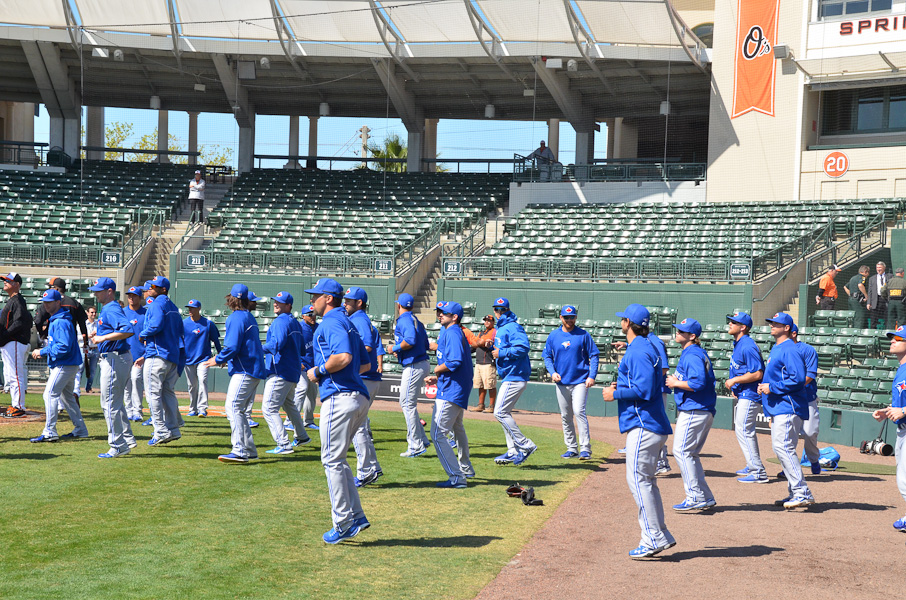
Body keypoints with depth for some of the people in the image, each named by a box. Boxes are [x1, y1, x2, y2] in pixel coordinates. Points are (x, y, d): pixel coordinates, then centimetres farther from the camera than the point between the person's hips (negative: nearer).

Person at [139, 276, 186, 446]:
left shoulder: (157, 304, -8)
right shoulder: (173, 307, 20)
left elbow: (156, 325, -25)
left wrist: (142, 335, -5)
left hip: (157, 355, -9)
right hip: (173, 356, 9)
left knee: (153, 393, -6)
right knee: (167, 392, 13)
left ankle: (161, 431, -10)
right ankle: (174, 429, 12)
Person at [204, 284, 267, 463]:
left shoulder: (236, 318, -11)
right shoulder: (249, 317, 19)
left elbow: (232, 347, -18)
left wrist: (218, 360, -4)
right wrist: (226, 359, 24)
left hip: (244, 371, -10)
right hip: (254, 369, 10)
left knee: (233, 407, -13)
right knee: (240, 410, 14)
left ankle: (241, 450, -19)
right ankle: (249, 451, 16)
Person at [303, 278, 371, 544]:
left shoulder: (331, 322, -9)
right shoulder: (347, 323, 22)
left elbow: (344, 356, -25)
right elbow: (365, 364, 24)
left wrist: (319, 371, -11)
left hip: (340, 397, -10)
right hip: (359, 398, 10)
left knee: (332, 460, -4)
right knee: (336, 459, 16)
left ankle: (343, 525, -1)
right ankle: (357, 516, 13)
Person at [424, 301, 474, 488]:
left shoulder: (452, 333, -16)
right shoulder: (454, 332, 17)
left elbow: (455, 362, -29)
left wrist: (437, 370, -13)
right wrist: (437, 377, 14)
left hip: (450, 392, -11)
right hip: (458, 390, 12)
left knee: (438, 434, -13)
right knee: (457, 429, 29)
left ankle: (457, 477, -16)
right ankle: (466, 469, 45)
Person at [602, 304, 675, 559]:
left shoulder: (638, 351, -15)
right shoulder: (644, 347, 19)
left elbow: (644, 390, -22)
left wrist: (616, 394, -12)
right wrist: (621, 386, 17)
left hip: (644, 425, -11)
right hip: (651, 424, 11)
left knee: (637, 479, -11)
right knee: (645, 480, 14)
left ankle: (654, 539, -11)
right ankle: (660, 535, 16)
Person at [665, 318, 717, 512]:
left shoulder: (692, 355, -15)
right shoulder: (694, 353, 18)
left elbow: (698, 383, -26)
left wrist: (676, 383, -13)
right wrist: (676, 381, 13)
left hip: (694, 411, -11)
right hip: (702, 411, 11)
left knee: (681, 451, -9)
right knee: (691, 454, 15)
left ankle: (696, 497, -8)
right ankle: (706, 498, 17)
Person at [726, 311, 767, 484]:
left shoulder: (747, 346, -20)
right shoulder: (738, 344, 12)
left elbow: (757, 373, -25)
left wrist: (734, 380, -19)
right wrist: (735, 387, 14)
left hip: (750, 395, -11)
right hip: (743, 394, 11)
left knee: (743, 431, -11)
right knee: (746, 430, 19)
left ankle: (758, 473, -9)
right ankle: (752, 466, 31)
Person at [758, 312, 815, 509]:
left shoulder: (789, 350, -13)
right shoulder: (776, 349, 20)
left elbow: (798, 379, -23)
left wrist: (772, 388, -18)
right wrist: (764, 386, 11)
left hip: (787, 407, -11)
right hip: (778, 408, 11)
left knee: (782, 447, -18)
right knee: (782, 449, 12)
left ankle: (802, 492, -18)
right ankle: (796, 493, 17)